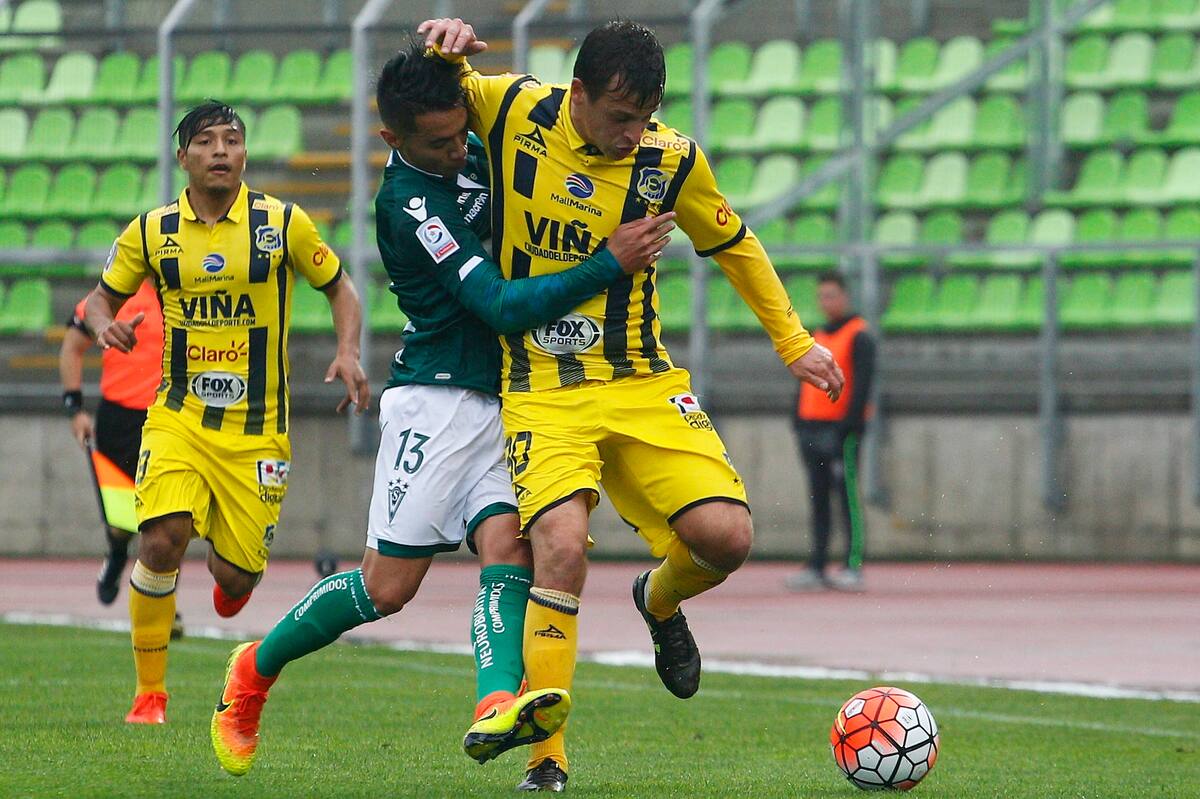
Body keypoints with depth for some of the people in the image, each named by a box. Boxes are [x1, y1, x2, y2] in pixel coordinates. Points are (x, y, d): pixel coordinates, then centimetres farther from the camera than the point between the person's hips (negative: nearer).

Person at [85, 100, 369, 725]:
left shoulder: (283, 223, -2)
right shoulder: (151, 232, 1)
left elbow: (339, 288, 9)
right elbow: (102, 297, 14)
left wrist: (348, 354, -8)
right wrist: (105, 324, -10)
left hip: (257, 428, 0)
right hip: (179, 417, 0)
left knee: (236, 576, -1)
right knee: (162, 539, -22)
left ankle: (226, 566, 41)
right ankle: (149, 692, -7)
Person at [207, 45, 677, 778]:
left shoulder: (470, 150, 5)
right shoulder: (411, 202, -19)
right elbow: (505, 307, -24)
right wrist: (611, 264, -25)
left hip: (504, 401, 7)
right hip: (440, 398, -7)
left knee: (509, 544, -18)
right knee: (388, 587, -3)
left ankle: (497, 705, -37)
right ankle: (255, 669, 19)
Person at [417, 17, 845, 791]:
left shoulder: (672, 160, -5)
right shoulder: (513, 112, -9)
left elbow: (733, 244, 13)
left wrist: (793, 341, 13)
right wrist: (447, 41, -14)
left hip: (643, 384, 2)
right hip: (541, 393, -2)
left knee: (726, 536, -13)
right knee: (563, 547, -24)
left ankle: (660, 598, 28)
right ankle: (546, 762, -14)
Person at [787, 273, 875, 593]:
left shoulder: (858, 336, -4)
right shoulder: (817, 338, 20)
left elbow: (862, 384, -11)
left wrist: (850, 423, -18)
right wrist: (800, 424, 15)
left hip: (841, 429, -8)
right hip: (813, 429, 8)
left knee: (848, 496, -9)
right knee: (819, 500, 6)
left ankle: (854, 567, -9)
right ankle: (817, 568, 7)